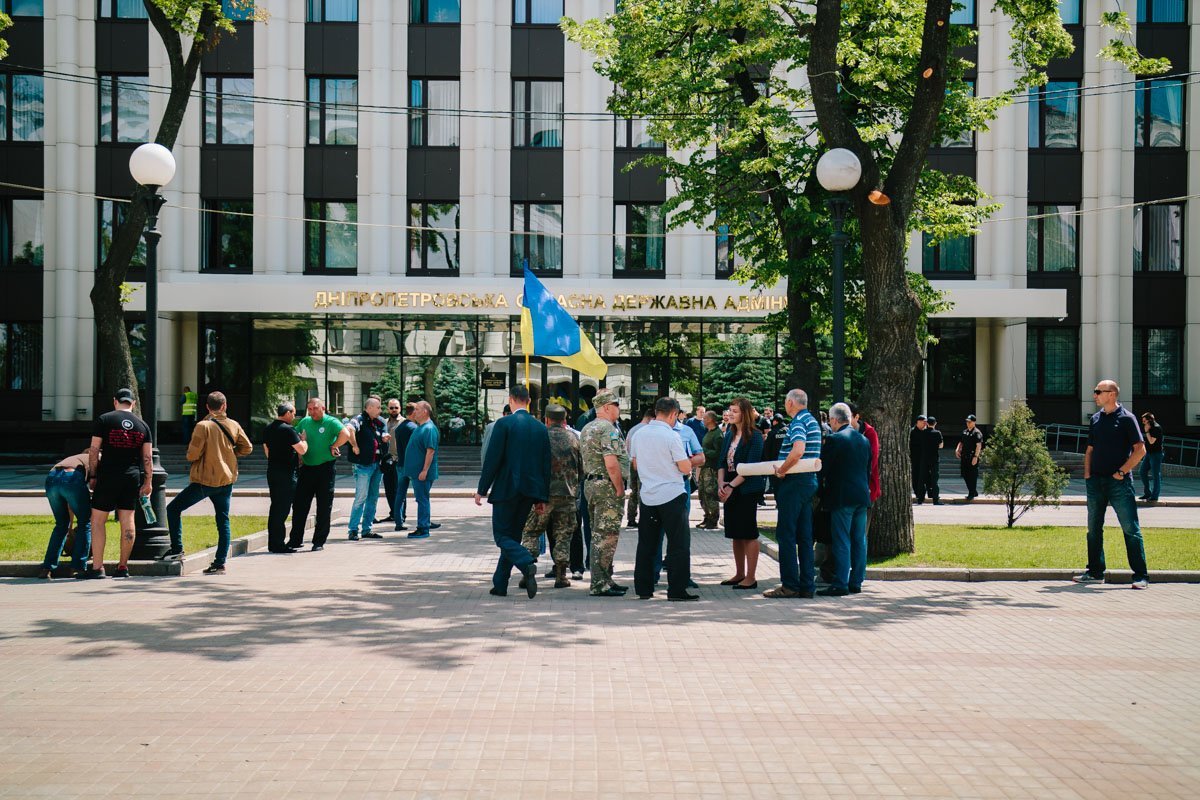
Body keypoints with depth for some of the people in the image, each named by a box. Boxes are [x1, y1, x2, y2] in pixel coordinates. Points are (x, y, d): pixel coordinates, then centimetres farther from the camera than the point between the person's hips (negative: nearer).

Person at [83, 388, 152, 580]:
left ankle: (97, 567, 0)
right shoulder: (142, 425, 9)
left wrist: (92, 475, 5)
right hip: (132, 477, 4)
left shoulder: (104, 420, 0)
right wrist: (148, 481, 12)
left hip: (108, 476, -3)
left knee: (97, 520, 3)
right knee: (127, 521, 7)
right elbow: (147, 458, 7)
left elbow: (94, 451, -3)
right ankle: (123, 566, 12)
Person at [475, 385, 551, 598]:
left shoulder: (504, 423, -8)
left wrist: (482, 490, -4)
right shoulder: (541, 428, 8)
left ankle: (528, 564, -24)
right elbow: (546, 465, 9)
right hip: (531, 490, 6)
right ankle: (500, 585, 18)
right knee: (513, 535, 15)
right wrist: (542, 498, 14)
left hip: (507, 489, -5)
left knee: (502, 536, 2)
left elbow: (492, 459, -12)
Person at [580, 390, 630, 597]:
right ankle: (600, 585, -4)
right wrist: (620, 489, -15)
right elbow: (611, 464, -23)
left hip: (591, 484, 10)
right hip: (608, 487, -10)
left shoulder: (587, 429, 15)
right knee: (607, 536, -6)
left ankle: (604, 580, 23)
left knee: (599, 535, 15)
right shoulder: (608, 429, -16)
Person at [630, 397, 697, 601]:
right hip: (671, 495, -6)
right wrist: (686, 461, 8)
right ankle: (676, 590, 1)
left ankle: (643, 589, 14)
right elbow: (686, 468, -13)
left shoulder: (639, 435, 5)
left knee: (646, 543, 11)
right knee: (678, 544, 1)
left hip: (647, 496, 6)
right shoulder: (671, 436, -13)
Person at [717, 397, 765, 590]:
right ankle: (739, 574, 22)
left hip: (747, 489, -7)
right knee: (735, 534, 12)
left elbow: (750, 467, -15)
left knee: (748, 534, -2)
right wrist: (721, 483, -6)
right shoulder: (730, 434, 12)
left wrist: (731, 486, -18)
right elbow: (722, 461, 10)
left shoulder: (755, 436, -10)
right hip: (729, 489, 7)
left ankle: (751, 577, 4)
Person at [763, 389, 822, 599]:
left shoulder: (798, 422, -14)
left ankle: (790, 585, -1)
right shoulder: (812, 420, 17)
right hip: (809, 481, 9)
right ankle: (806, 585, 12)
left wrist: (781, 470, -19)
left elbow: (798, 451, -31)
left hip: (794, 482, -9)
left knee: (786, 534, -3)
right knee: (804, 536, 10)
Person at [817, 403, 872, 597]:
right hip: (862, 495, 7)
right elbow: (868, 470, 17)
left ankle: (840, 584, -4)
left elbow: (822, 467, -10)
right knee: (859, 540, 10)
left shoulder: (834, 439, -12)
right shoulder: (864, 440, 11)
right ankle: (856, 582, 16)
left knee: (842, 542, -5)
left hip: (842, 497, -7)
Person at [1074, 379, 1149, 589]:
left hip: (1119, 482, -6)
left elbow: (1140, 449, -8)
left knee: (1130, 528, -5)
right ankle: (1095, 572, 19)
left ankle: (1141, 575, 0)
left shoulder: (1126, 418, -4)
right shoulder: (1095, 419, 13)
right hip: (1096, 481, 6)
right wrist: (1087, 473, 6)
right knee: (1094, 528, 10)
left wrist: (1122, 471, -12)